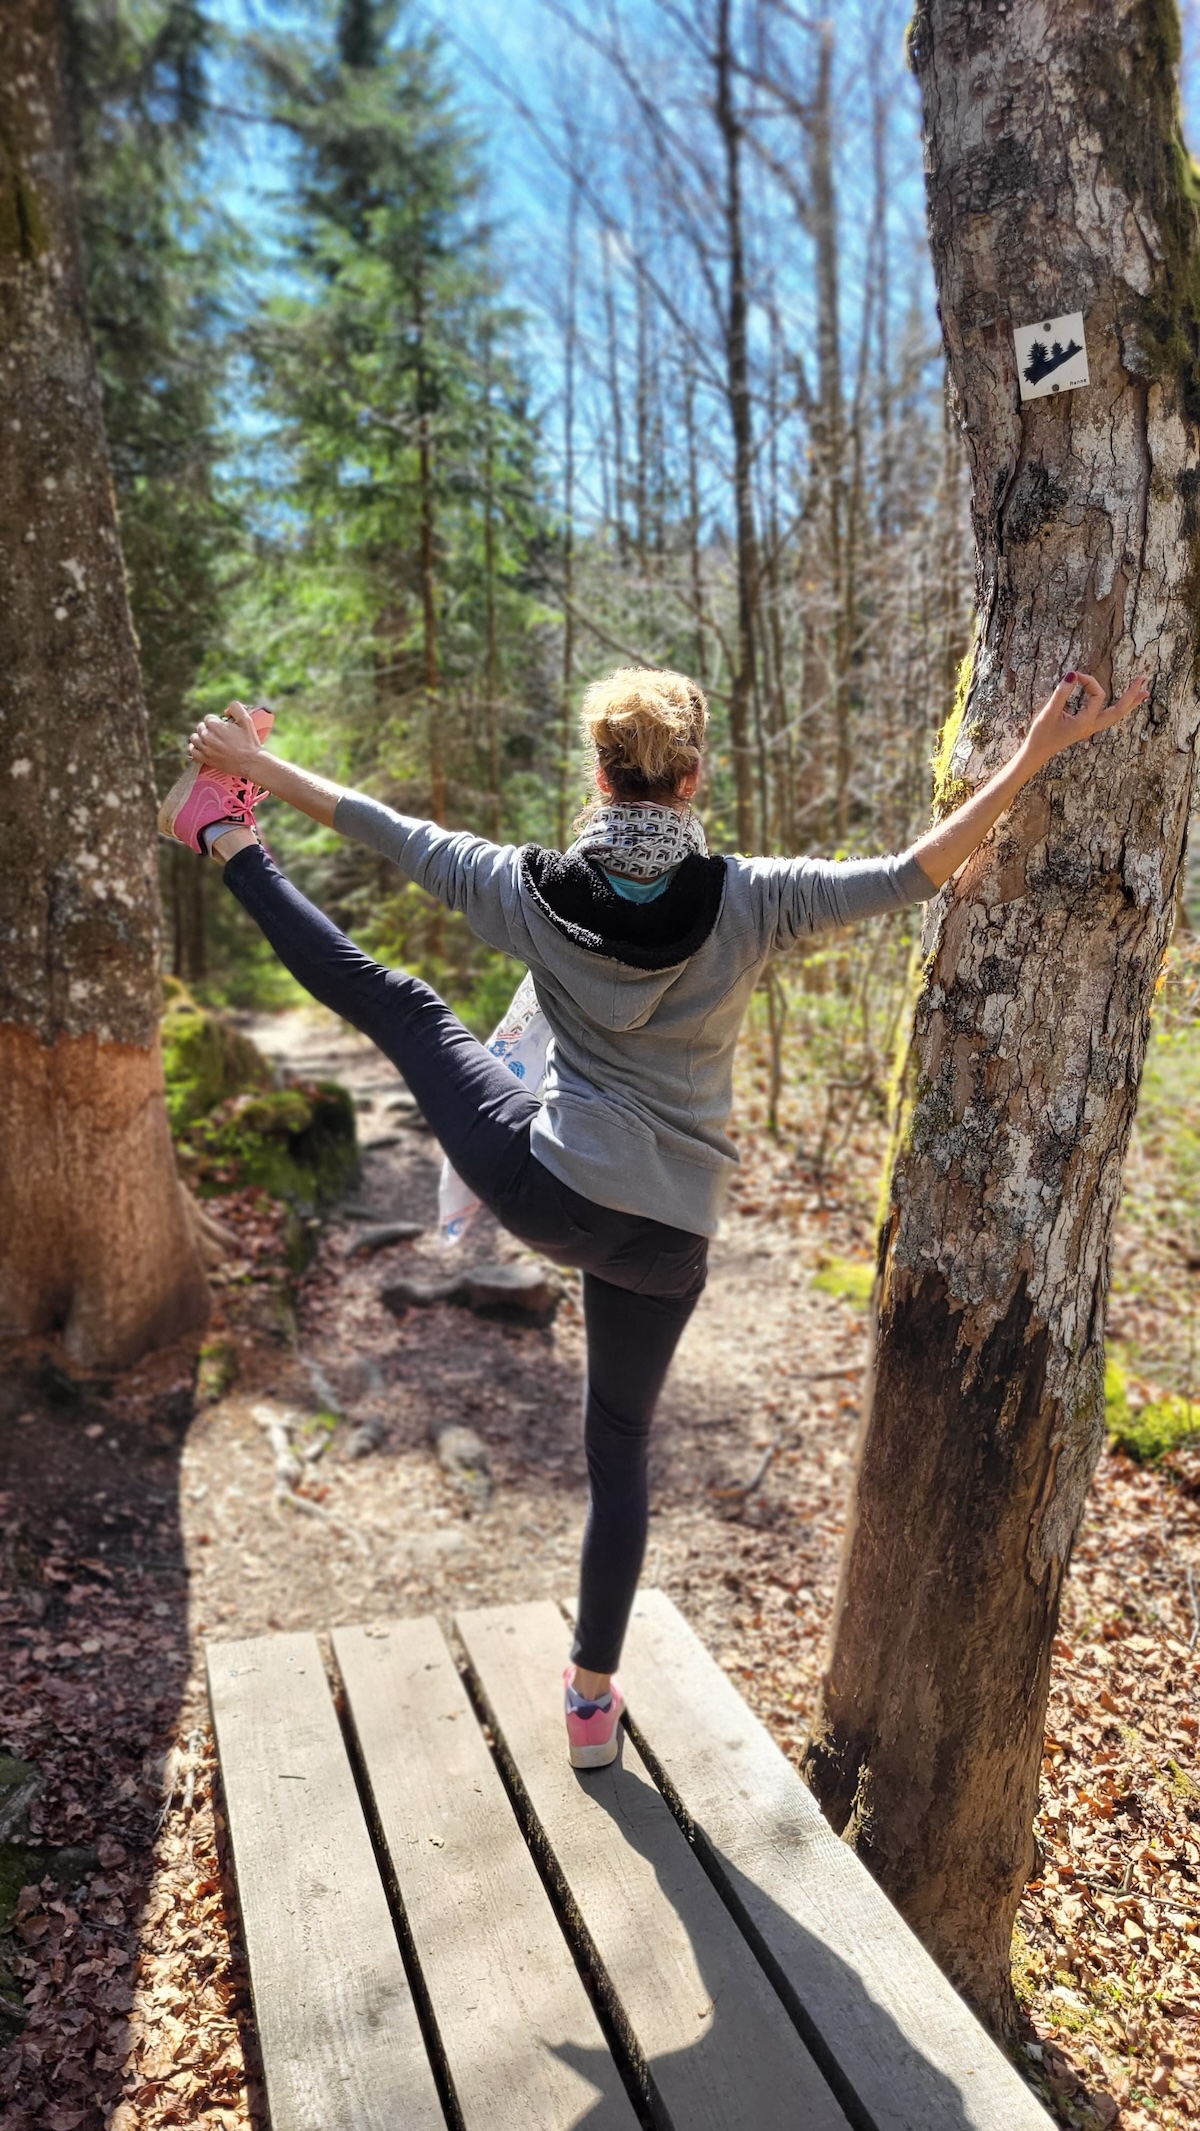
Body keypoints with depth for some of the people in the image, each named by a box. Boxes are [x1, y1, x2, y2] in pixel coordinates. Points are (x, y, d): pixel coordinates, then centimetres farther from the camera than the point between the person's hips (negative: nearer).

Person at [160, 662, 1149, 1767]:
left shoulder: (532, 887, -10)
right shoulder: (746, 900, -12)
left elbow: (390, 831, 2)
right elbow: (912, 876, -11)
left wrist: (259, 765, 16)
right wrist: (1034, 755, -8)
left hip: (545, 1188, -1)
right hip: (666, 1240, 1)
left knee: (399, 1002, 17)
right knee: (620, 1447, 19)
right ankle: (593, 1697, 35)